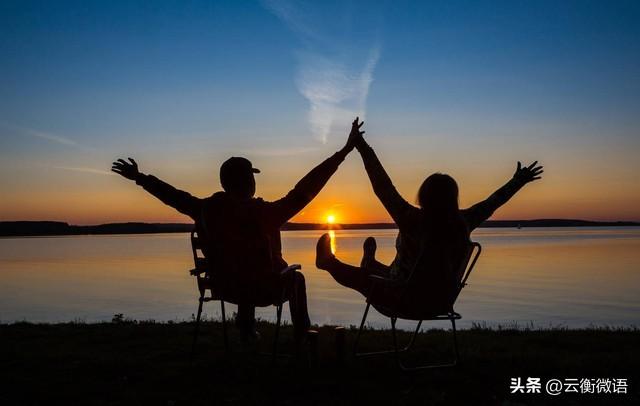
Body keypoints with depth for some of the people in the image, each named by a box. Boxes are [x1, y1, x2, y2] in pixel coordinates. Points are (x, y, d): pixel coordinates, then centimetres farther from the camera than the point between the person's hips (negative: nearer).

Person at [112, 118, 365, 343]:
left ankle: (247, 328, 47)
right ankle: (302, 335, 33)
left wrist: (139, 177, 17)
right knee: (295, 277, 28)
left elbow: (176, 196, -1)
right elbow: (304, 191, -28)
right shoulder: (265, 213, -27)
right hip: (267, 290, -4)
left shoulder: (208, 210, -15)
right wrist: (344, 151, -27)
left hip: (227, 288, 4)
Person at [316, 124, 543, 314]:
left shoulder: (413, 220, -26)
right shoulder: (463, 223, -12)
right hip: (442, 303, 6)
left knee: (360, 277, 20)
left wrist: (363, 148, -21)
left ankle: (329, 263, 44)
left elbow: (383, 189, -26)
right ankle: (370, 264, 62)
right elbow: (491, 203, 3)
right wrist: (517, 182, 19)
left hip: (405, 302, -6)